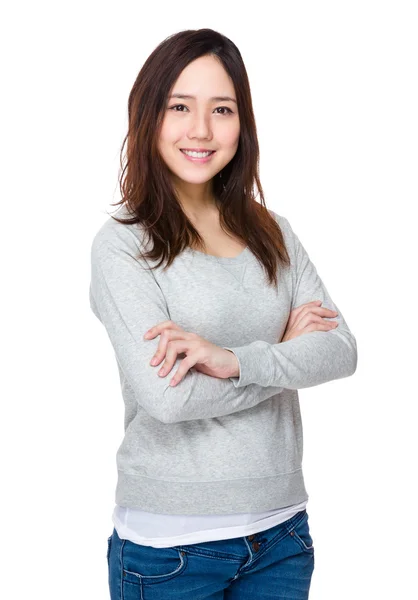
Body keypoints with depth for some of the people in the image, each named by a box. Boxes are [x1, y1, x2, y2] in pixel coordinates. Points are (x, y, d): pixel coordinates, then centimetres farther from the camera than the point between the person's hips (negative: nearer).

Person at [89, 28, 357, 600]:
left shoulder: (271, 232, 6)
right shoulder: (122, 244, -10)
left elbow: (341, 348, -4)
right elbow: (165, 396, -20)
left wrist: (236, 359, -20)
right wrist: (286, 352, -8)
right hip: (170, 543, -4)